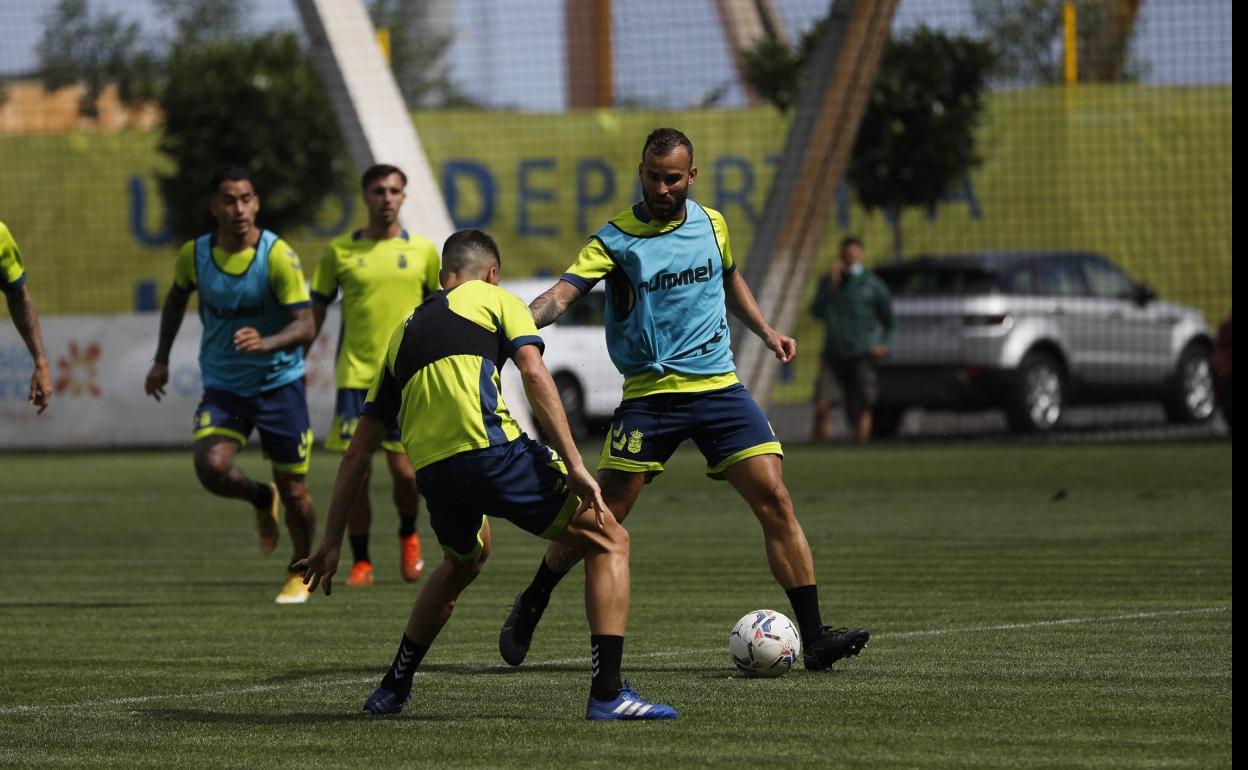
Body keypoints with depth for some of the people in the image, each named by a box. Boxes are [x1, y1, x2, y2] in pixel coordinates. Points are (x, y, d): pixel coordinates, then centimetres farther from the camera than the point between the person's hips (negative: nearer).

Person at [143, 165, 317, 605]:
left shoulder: (277, 255, -15)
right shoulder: (195, 255, -4)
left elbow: (305, 325, -17)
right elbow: (177, 297, 18)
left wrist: (266, 344, -37)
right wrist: (162, 360, 20)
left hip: (279, 383, -2)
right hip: (222, 387, 2)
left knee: (293, 492, 3)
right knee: (211, 467, -22)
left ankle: (301, 572, 31)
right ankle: (261, 500, 13)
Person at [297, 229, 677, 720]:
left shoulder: (403, 334, 30)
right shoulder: (496, 300, 18)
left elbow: (359, 450, 27)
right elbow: (534, 373, -3)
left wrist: (332, 542, 29)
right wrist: (575, 466, -9)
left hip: (431, 472, 5)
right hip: (490, 451, -5)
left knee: (463, 560, 37)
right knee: (608, 542, 8)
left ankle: (392, 689, 38)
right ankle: (607, 693, -6)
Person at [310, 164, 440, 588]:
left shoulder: (423, 251, 5)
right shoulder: (339, 251, 4)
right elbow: (315, 312, 8)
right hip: (355, 376, 0)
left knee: (404, 471, -5)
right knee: (356, 471, -3)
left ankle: (408, 536, 26)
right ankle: (360, 563, 9)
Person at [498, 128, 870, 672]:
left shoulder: (711, 224, 8)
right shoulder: (617, 238, -6)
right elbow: (564, 292, -18)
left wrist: (765, 331, 19)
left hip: (719, 386, 3)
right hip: (650, 394, -3)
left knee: (774, 499, -9)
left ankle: (814, 637, -8)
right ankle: (529, 608, 19)